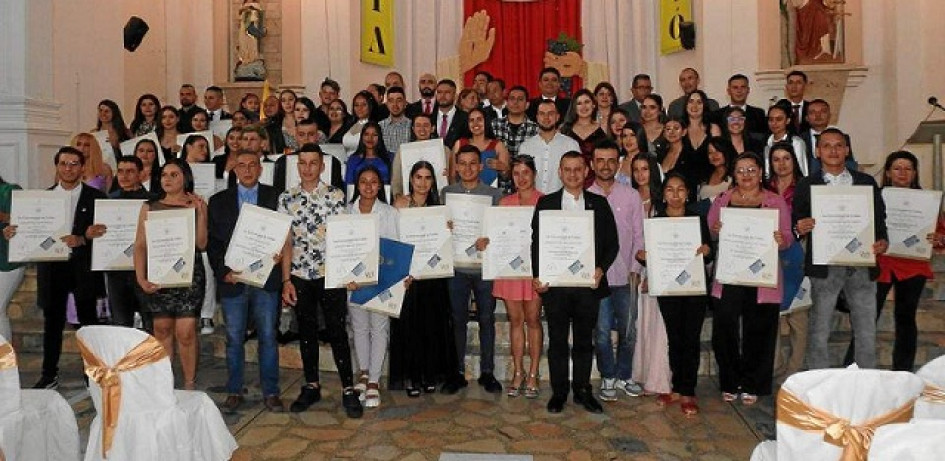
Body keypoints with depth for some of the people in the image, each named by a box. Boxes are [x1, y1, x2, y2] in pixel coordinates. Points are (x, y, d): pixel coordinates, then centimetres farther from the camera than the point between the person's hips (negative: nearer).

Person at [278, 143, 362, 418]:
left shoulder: (336, 196, -1)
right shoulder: (287, 199, 6)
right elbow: (286, 242, 5)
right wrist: (286, 280, 1)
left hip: (330, 274, -3)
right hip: (299, 276, 3)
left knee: (337, 331, 0)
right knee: (306, 332, 12)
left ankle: (348, 389, 8)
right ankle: (311, 387, 25)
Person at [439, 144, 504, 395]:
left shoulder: (494, 194, 4)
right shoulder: (446, 193, 8)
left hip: (485, 266, -1)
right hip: (456, 265, 1)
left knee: (486, 319, 6)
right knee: (458, 320, 6)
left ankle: (487, 372, 18)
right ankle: (458, 372, 18)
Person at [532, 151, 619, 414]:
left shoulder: (599, 204, 8)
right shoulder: (546, 203, 7)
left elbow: (612, 243, 6)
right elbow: (536, 242, 4)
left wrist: (601, 268, -10)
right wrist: (537, 275, -8)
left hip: (588, 283, 1)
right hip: (555, 283, -1)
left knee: (584, 340, 10)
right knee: (557, 341, 6)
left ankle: (582, 390, 23)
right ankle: (559, 392, 18)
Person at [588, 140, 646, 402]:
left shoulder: (631, 196, 5)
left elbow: (638, 236, 7)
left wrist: (635, 270, 0)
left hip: (625, 275, 1)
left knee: (628, 330, 9)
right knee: (602, 331, 5)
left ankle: (624, 376, 26)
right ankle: (608, 378, 21)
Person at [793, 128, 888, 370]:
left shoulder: (867, 182, 13)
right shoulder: (806, 186, 6)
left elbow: (880, 219, 13)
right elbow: (796, 226, 5)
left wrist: (882, 241, -5)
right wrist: (799, 229, -17)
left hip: (862, 266, 2)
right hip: (824, 268, -2)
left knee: (867, 334, 6)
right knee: (819, 334, 2)